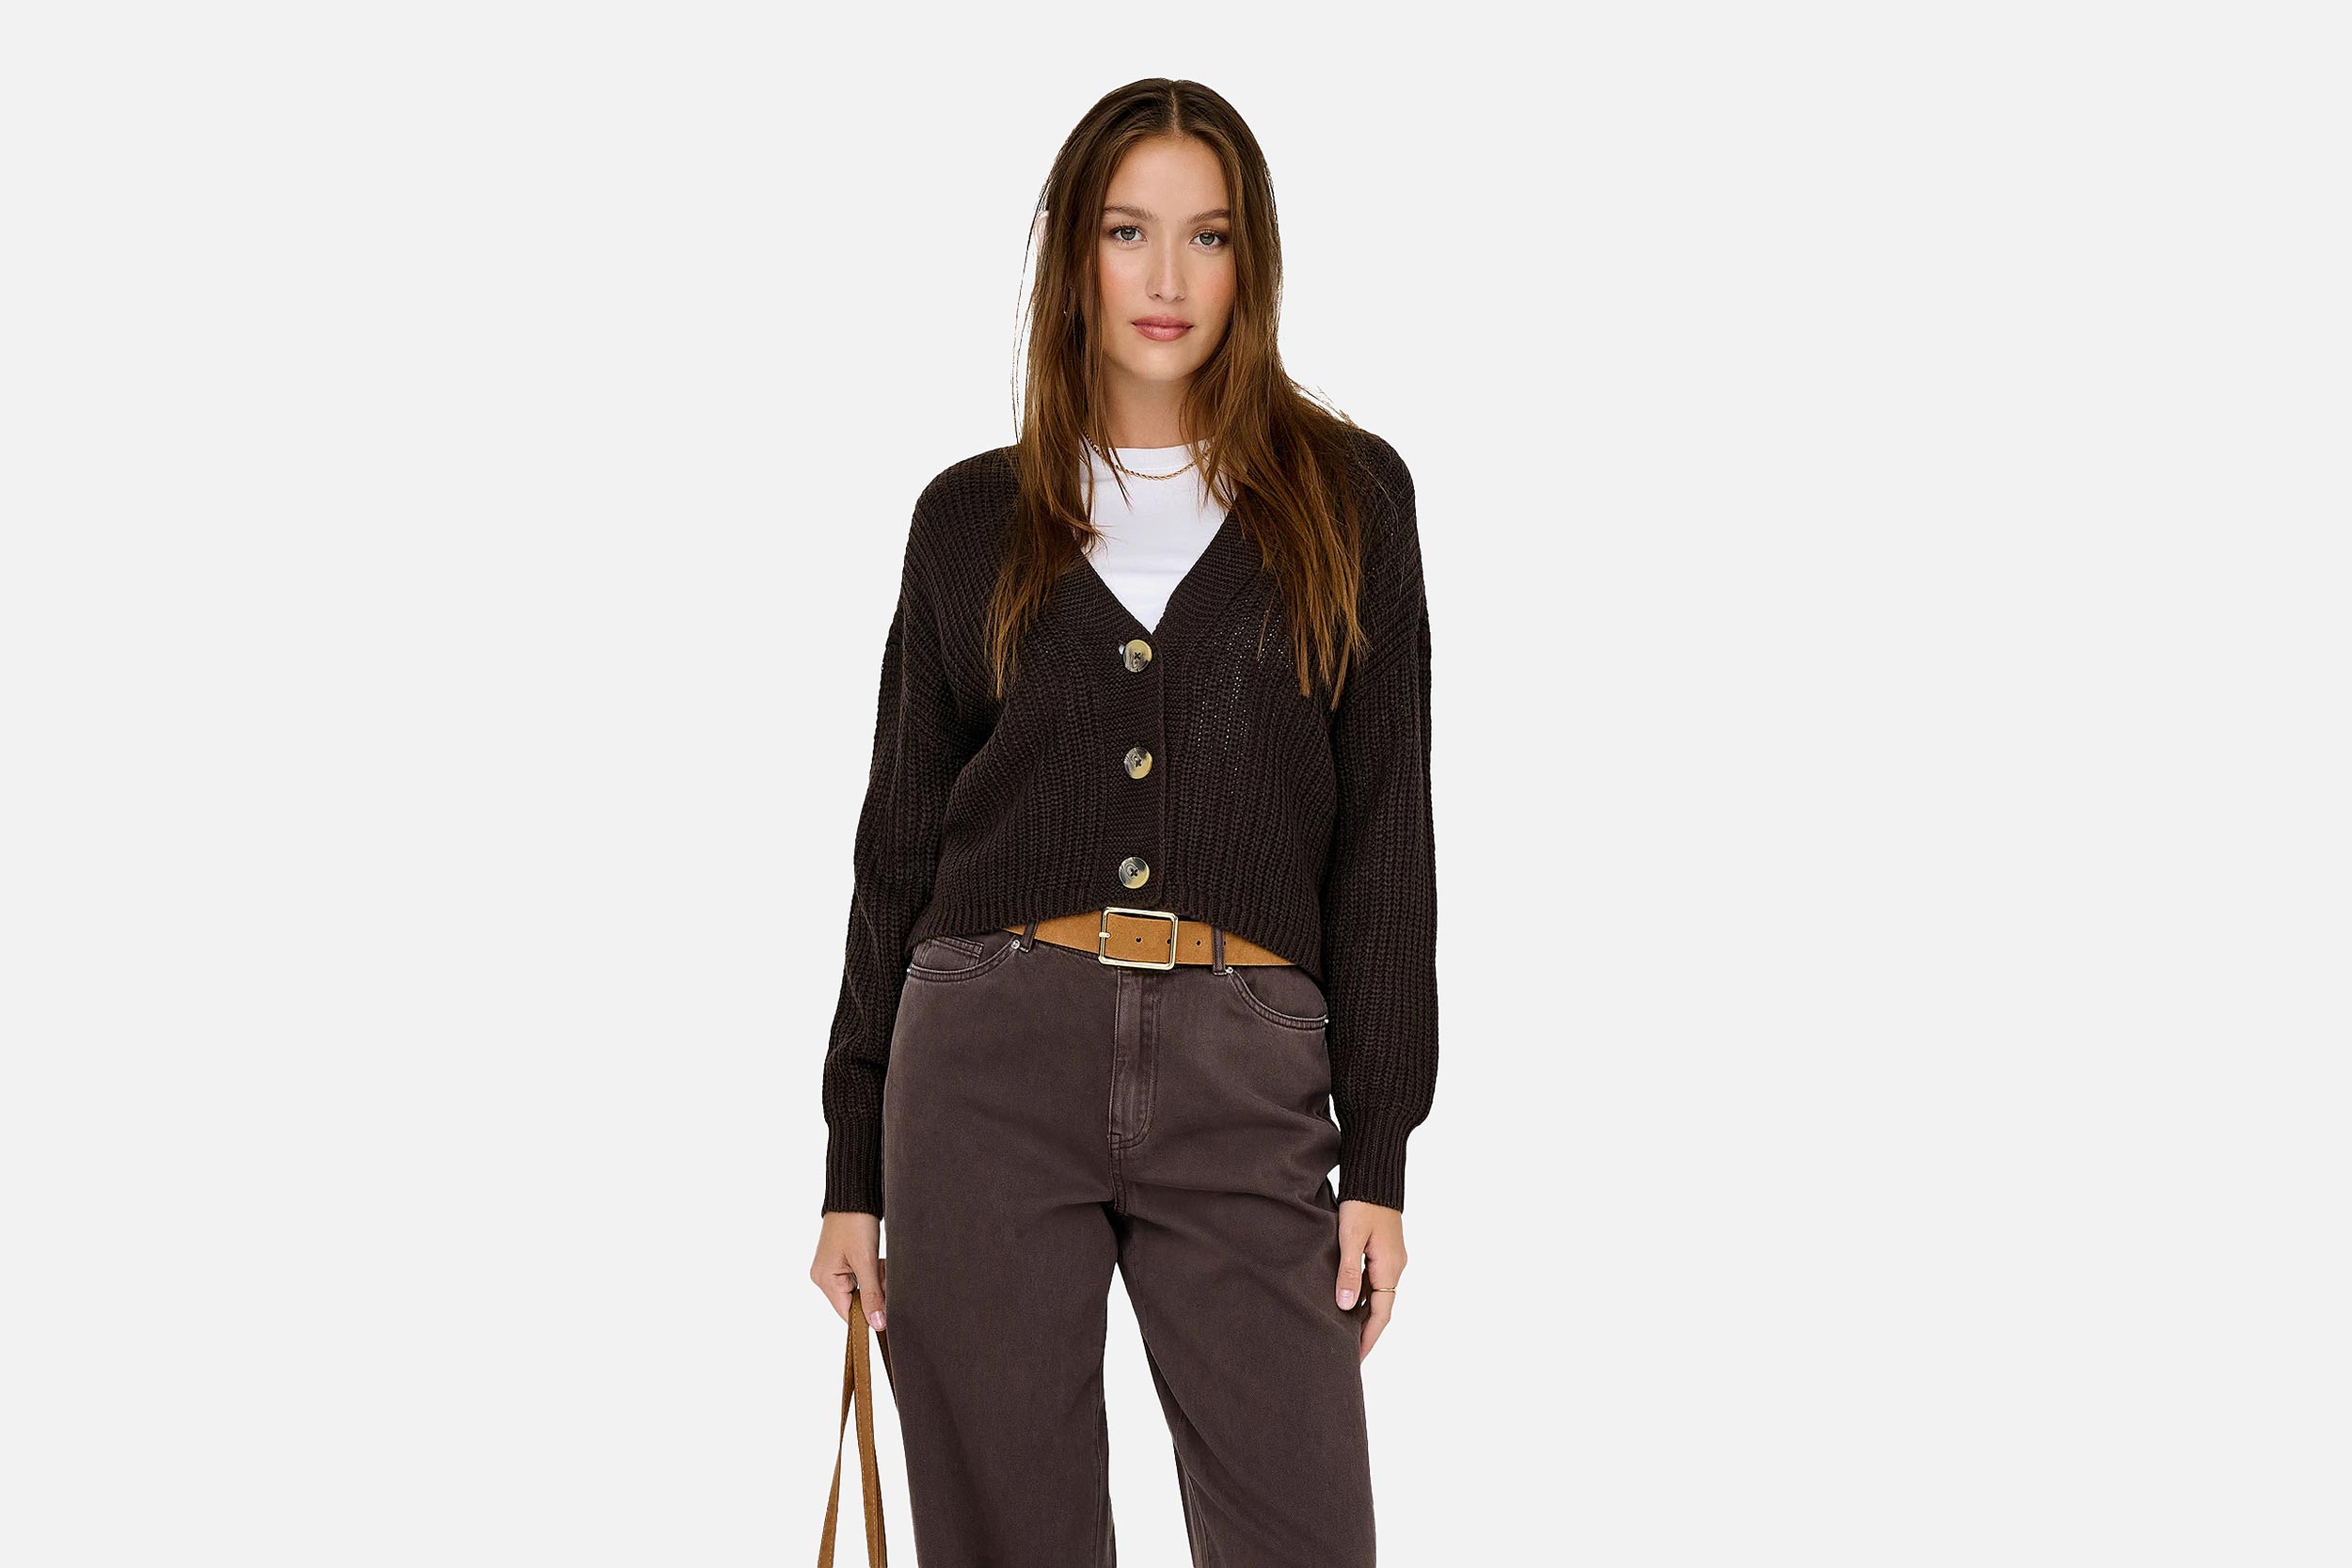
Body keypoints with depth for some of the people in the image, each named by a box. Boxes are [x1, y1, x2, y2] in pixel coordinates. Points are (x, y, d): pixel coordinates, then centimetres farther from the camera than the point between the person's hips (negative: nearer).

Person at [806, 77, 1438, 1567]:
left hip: (1244, 1077, -1)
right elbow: (901, 844, 12)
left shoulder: (1345, 494, 7)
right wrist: (853, 1166, 8)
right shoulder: (971, 519, 10)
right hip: (995, 1054, 1)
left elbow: (1384, 829, 4)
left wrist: (1379, 1151, -2)